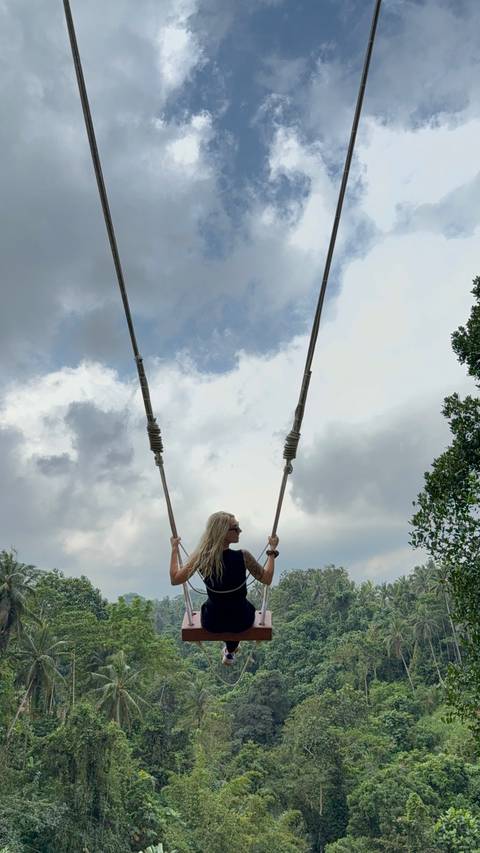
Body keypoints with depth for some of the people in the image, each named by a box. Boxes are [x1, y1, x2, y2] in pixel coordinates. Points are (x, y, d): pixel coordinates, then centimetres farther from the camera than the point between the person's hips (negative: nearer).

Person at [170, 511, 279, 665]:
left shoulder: (201, 556, -22)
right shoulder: (243, 557, -27)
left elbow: (175, 579, -10)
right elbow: (267, 579, -13)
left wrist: (174, 549, -2)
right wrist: (272, 550, -4)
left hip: (212, 623, 1)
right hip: (241, 621, -1)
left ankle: (230, 649, 56)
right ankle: (230, 652, 49)